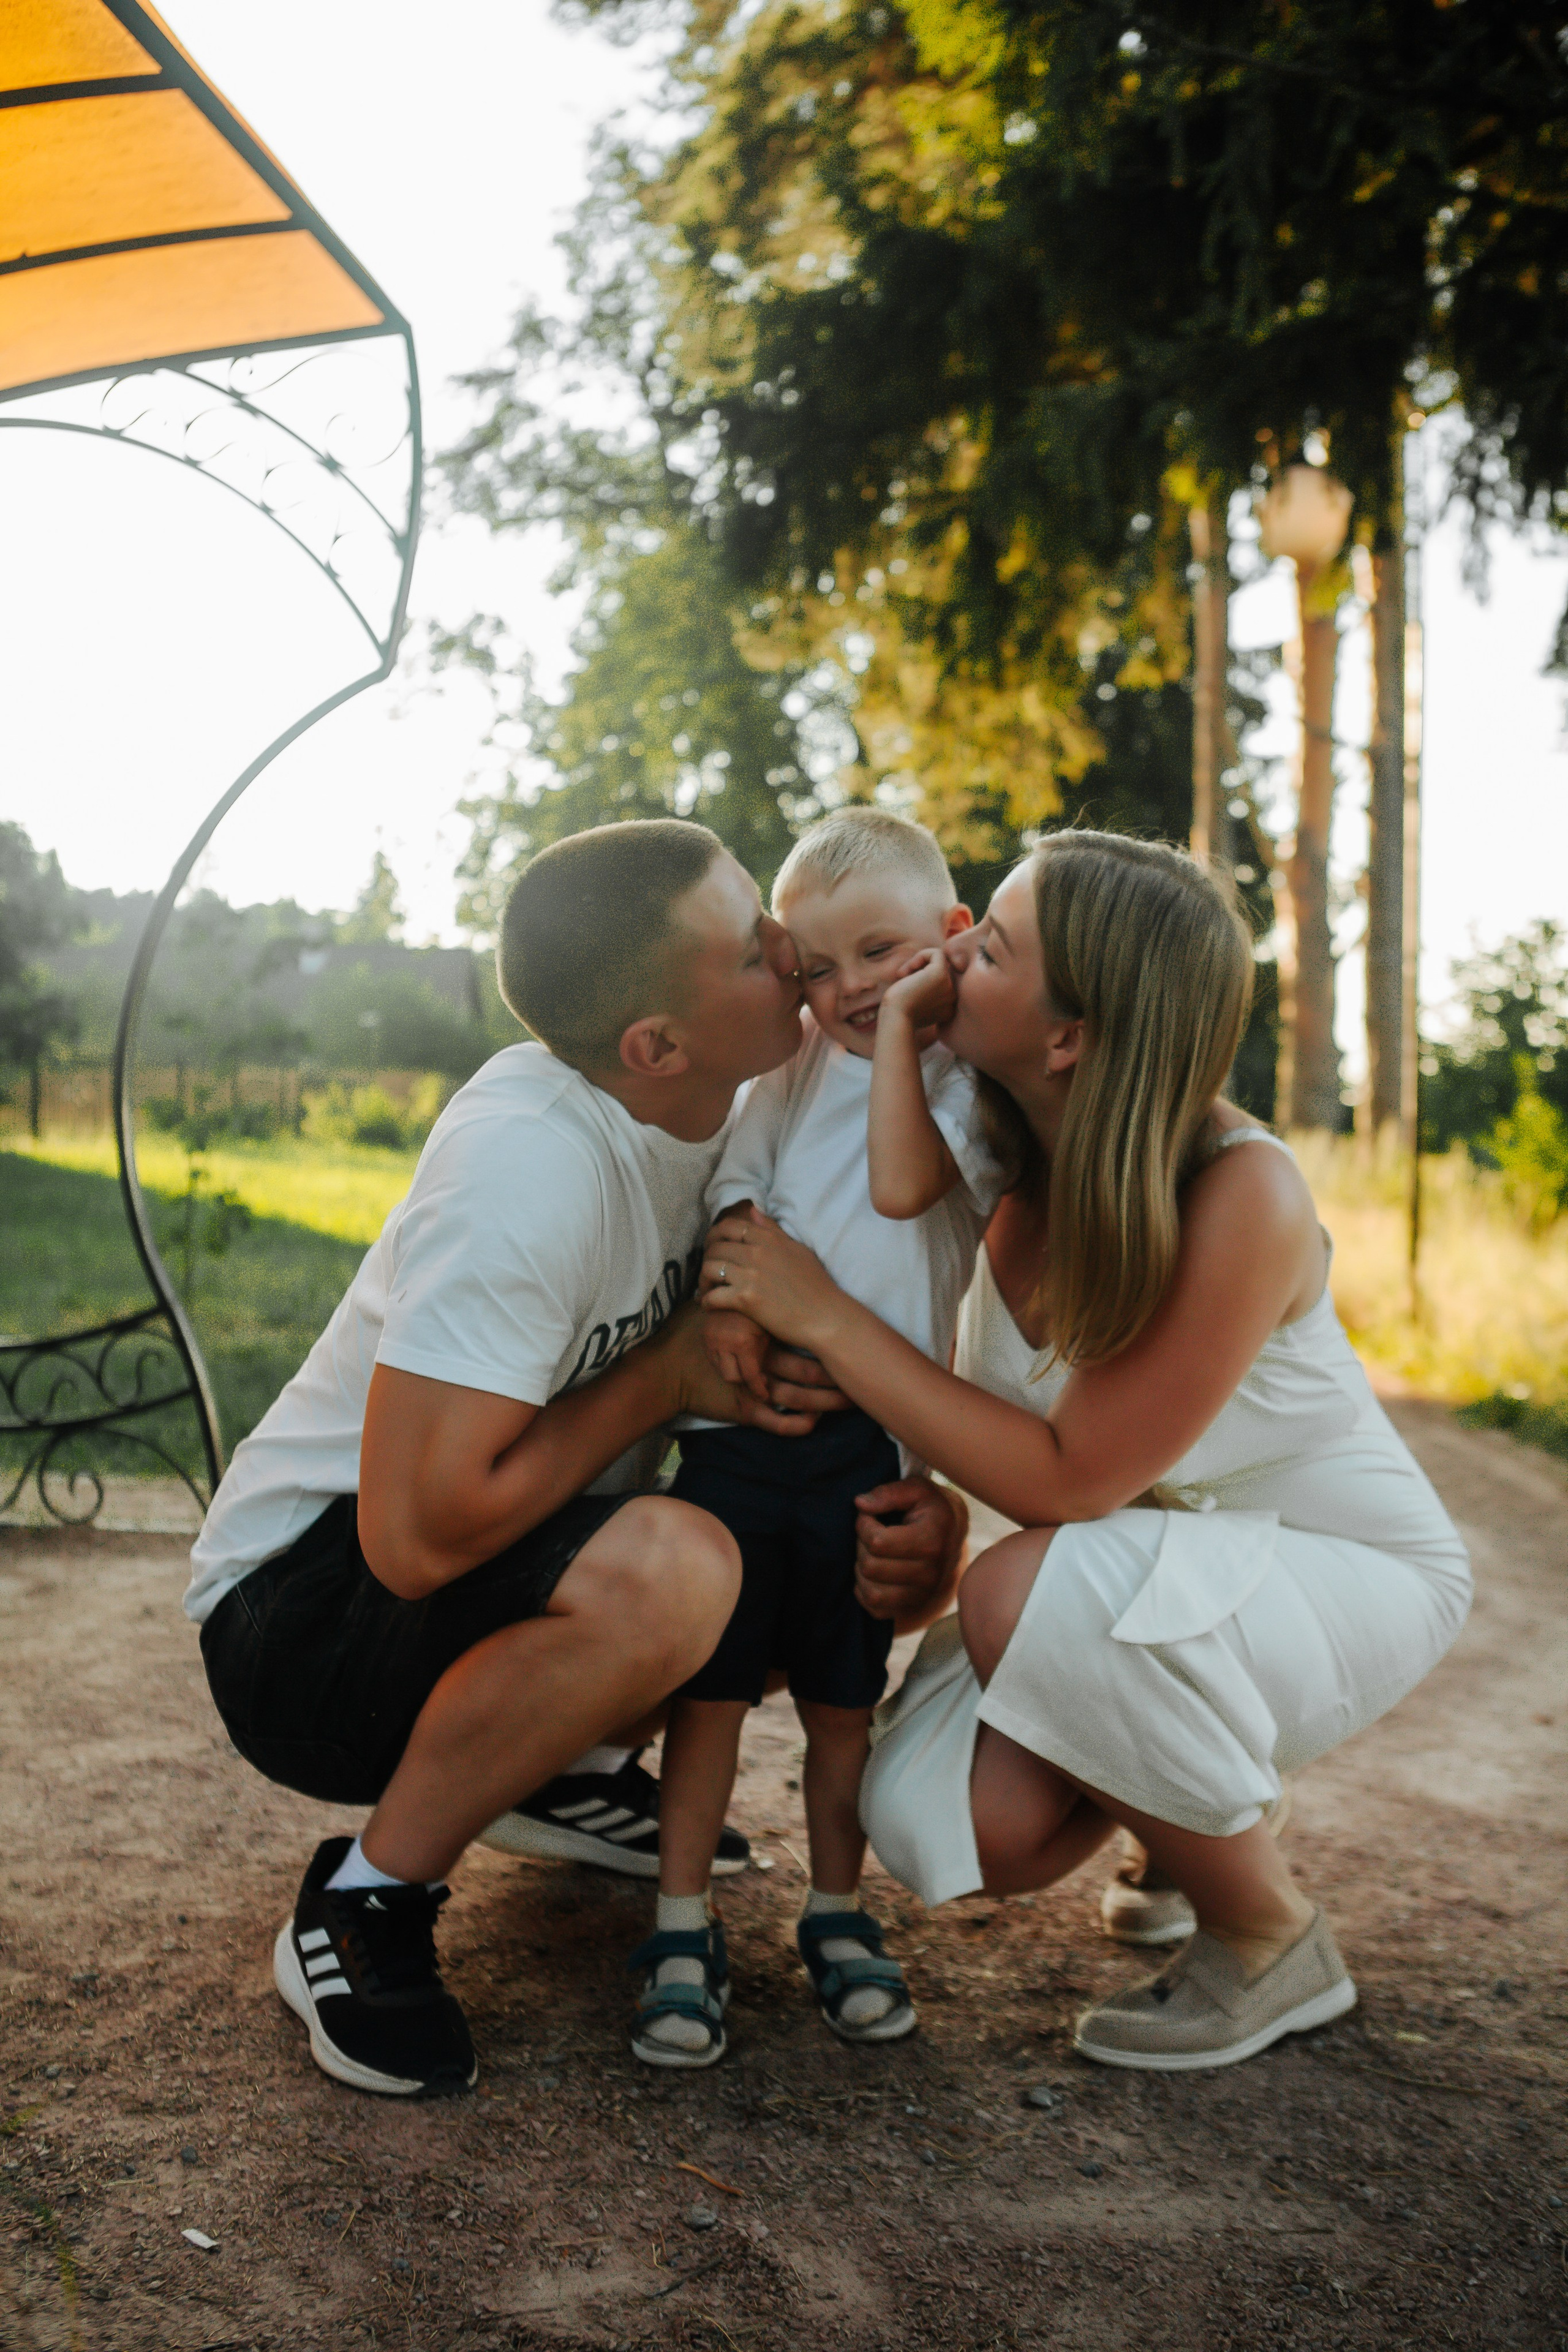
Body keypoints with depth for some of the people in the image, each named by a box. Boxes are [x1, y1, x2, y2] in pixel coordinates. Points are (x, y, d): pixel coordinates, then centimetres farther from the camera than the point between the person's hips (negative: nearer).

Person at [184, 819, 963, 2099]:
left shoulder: (726, 1109, -6)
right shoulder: (531, 1166, -31)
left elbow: (813, 1347, 7)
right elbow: (420, 1536, -34)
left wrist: (917, 1495, -14)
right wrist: (667, 1375, -23)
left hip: (517, 1566, 8)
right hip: (298, 1606, -8)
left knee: (895, 1556, -2)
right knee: (669, 1570, -36)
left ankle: (565, 1773, 15)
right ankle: (366, 1904, -12)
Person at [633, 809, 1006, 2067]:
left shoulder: (966, 1077, 0)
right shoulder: (793, 1068, 12)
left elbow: (902, 1184, -18)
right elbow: (733, 1189, 5)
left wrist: (899, 1031, -13)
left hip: (872, 1440, -2)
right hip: (742, 1415, 2)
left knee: (843, 1695, 10)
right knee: (709, 1681, 5)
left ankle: (839, 1915, 28)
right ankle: (684, 1928, 17)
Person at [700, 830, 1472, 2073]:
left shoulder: (1241, 1198, -32)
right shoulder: (1003, 1143, -12)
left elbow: (1065, 1480, -31)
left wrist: (825, 1317, -31)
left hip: (1350, 1567, -5)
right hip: (1138, 1559, 6)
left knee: (1028, 1595, -35)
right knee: (966, 1825, -17)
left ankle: (1275, 1944, -8)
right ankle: (1199, 1804, 19)